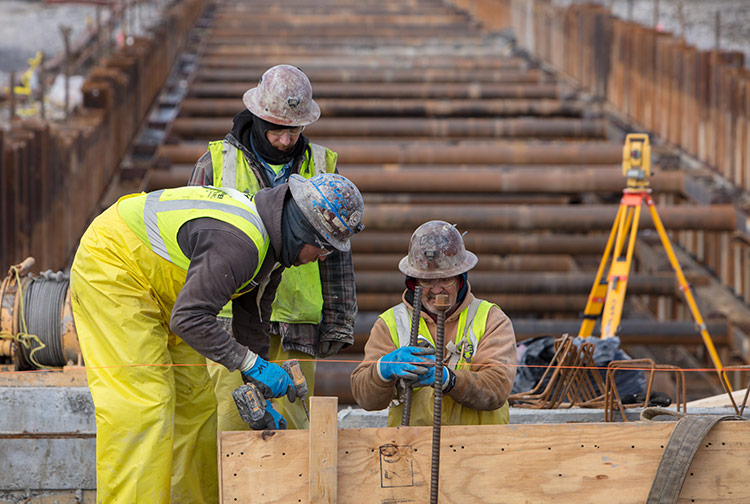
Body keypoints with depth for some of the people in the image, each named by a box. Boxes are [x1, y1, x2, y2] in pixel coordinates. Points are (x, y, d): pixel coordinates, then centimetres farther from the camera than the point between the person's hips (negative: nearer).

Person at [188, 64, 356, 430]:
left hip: (296, 328, 2)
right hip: (231, 318, -2)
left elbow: (335, 249, 15)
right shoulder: (216, 163, 4)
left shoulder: (320, 167, 10)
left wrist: (338, 320, 11)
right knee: (232, 425, -7)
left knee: (289, 426, 0)